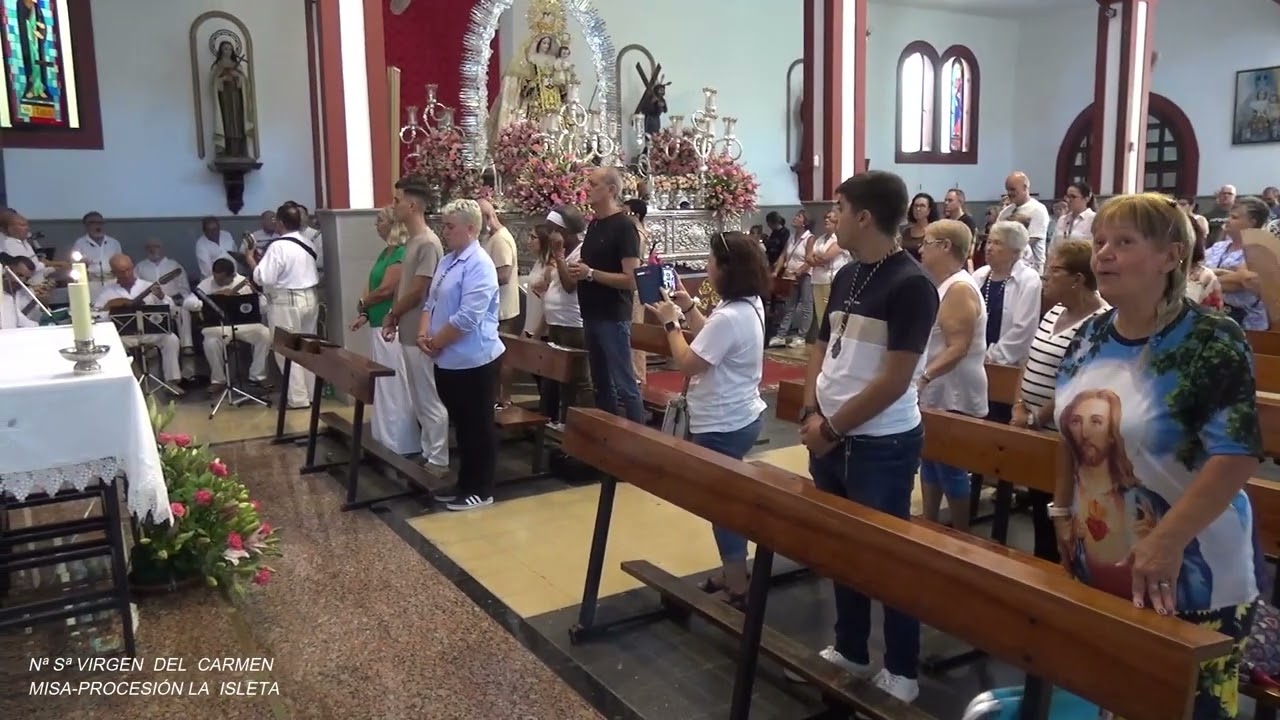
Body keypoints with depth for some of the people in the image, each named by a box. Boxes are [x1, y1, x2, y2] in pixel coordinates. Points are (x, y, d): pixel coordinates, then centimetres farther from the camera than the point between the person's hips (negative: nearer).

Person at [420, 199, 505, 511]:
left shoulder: (479, 265, -17)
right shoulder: (447, 261, 13)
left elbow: (467, 318, -24)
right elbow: (431, 302, 16)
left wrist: (436, 342, -12)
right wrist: (423, 335, -2)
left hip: (474, 361, -9)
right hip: (449, 360, 9)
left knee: (478, 427, 4)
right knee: (461, 426, 18)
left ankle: (481, 490, 15)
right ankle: (465, 483, 30)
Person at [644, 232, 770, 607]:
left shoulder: (729, 317, -28)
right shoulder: (748, 305, 4)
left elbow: (686, 363, -22)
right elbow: (711, 340, 15)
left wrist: (671, 322, -10)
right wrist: (689, 307, 8)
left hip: (722, 427, -10)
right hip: (740, 417, 10)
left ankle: (738, 589, 17)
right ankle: (732, 573, 35)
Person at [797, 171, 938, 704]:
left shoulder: (911, 285, -16)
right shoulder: (846, 277, 7)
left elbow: (894, 380, -20)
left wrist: (833, 427, -15)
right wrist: (812, 413, -3)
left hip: (882, 445, -7)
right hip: (831, 438, 7)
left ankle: (901, 671, 23)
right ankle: (849, 650, 35)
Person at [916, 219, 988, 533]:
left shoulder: (960, 289, -19)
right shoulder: (944, 286, 11)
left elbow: (957, 349, -27)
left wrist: (924, 377, -33)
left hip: (955, 398, -10)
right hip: (937, 394, 10)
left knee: (950, 466, 0)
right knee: (931, 460, 17)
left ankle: (961, 536, 12)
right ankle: (929, 525, 30)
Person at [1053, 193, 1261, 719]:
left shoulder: (1212, 342, -16)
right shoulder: (1090, 337, 4)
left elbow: (1238, 455, -23)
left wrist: (1165, 542, -27)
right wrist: (1062, 510, 11)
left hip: (1192, 581, -6)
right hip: (1099, 567, 6)